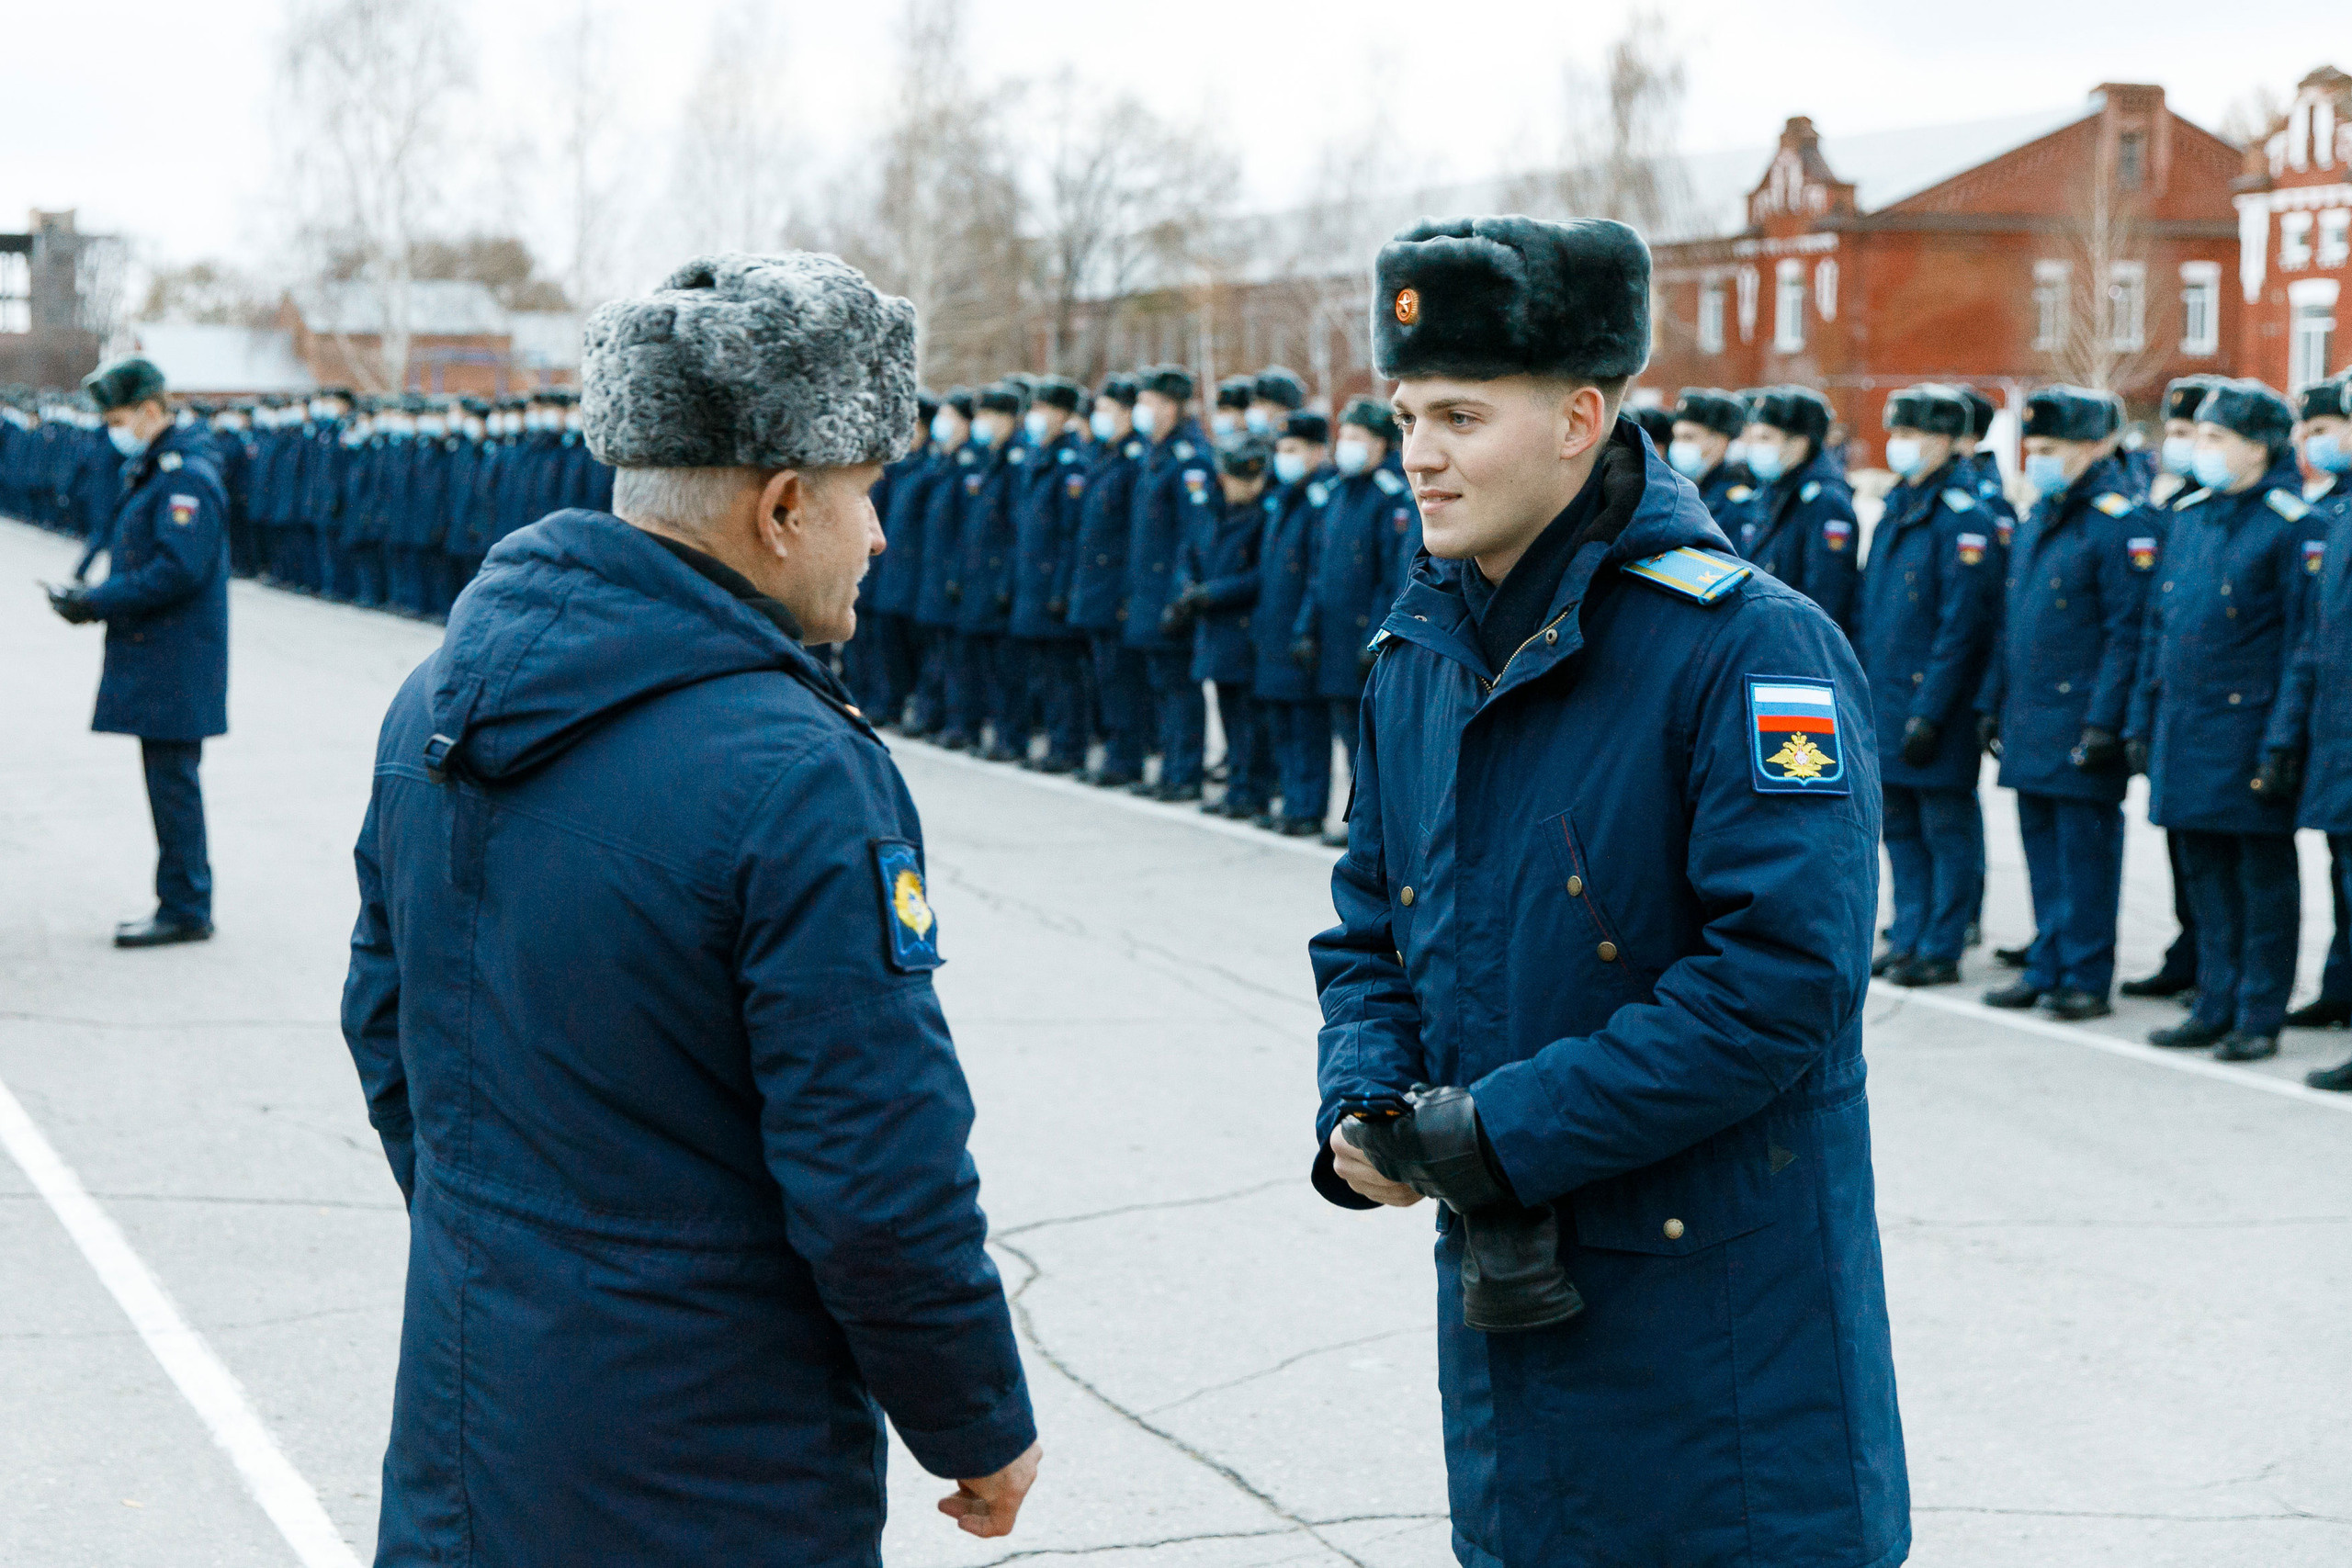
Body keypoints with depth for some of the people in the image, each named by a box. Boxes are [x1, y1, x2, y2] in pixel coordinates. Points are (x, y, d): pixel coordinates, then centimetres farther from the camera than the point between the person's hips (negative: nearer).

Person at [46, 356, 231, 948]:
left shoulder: (187, 478, -16)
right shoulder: (149, 472, 17)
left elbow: (179, 571, -23)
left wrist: (98, 603, -19)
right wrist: (91, 595, 4)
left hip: (175, 665, -10)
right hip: (152, 660, 10)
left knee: (173, 781, -6)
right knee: (166, 781, 13)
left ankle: (185, 910, 0)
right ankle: (182, 904, 19)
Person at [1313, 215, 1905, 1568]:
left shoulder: (1750, 647, -14)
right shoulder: (1421, 653, 9)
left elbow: (1784, 973, -21)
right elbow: (1374, 931, 18)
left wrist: (1505, 1135, -20)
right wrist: (1364, 1112, -3)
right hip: (1502, 1291, 7)